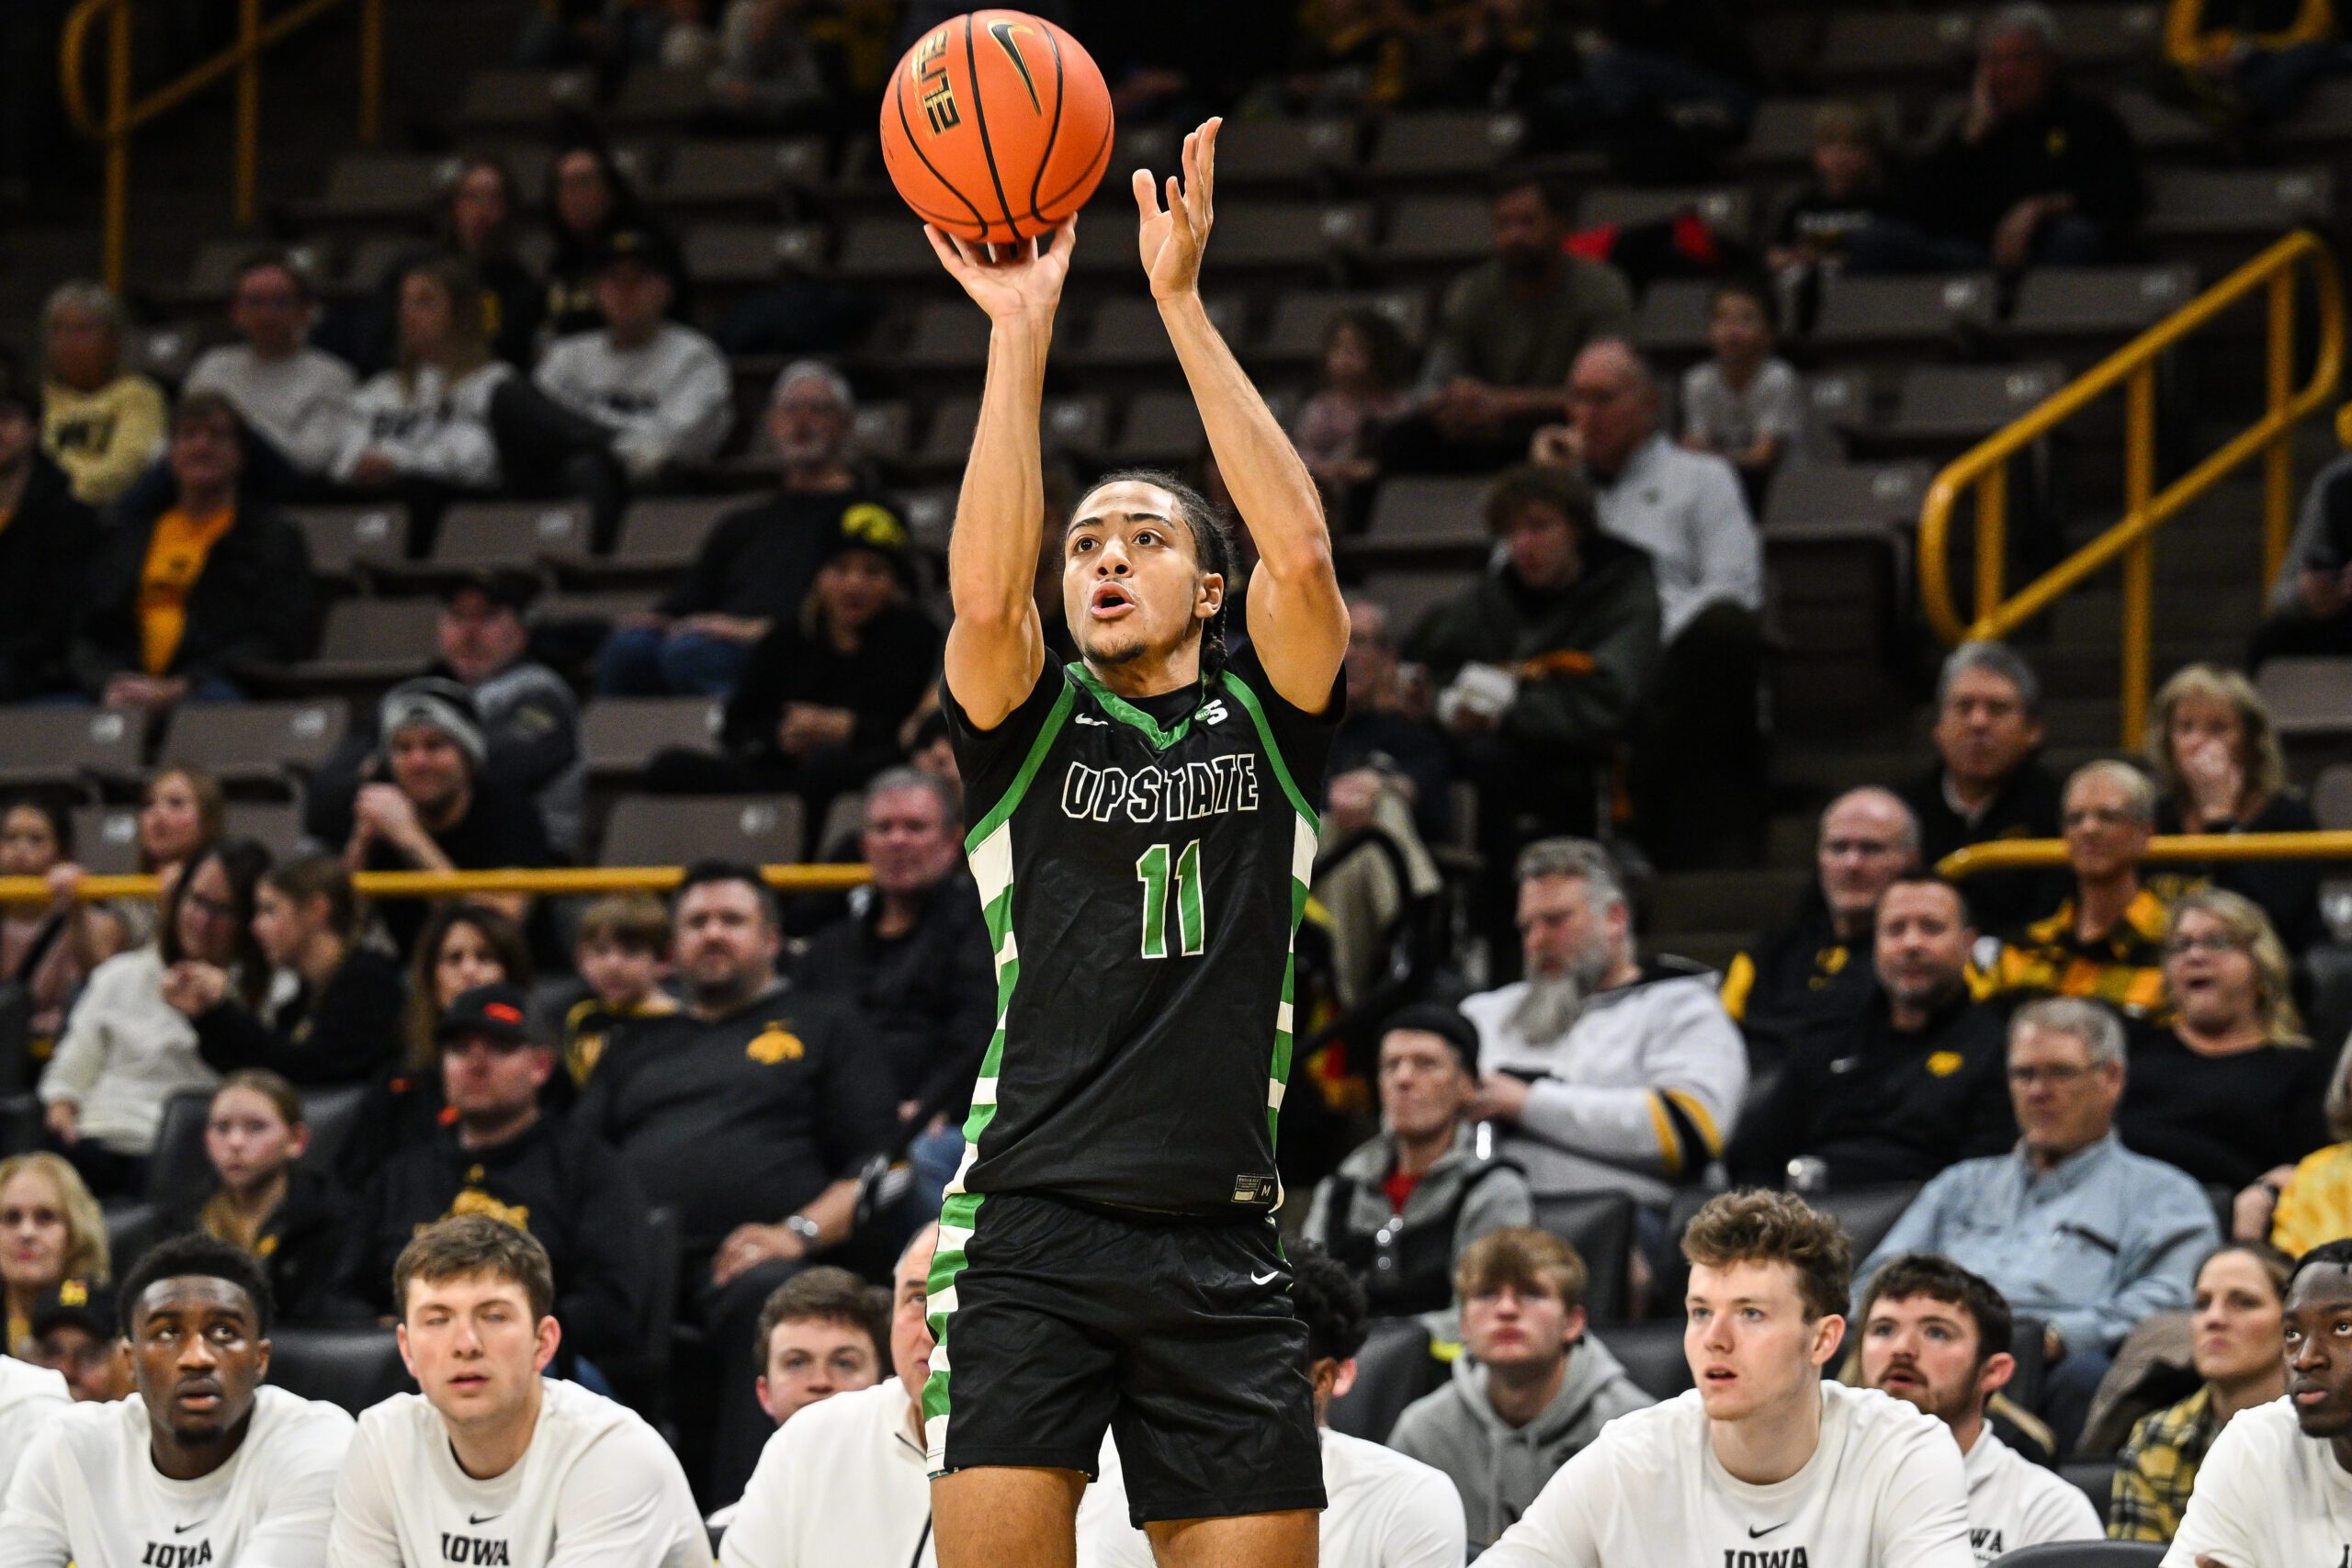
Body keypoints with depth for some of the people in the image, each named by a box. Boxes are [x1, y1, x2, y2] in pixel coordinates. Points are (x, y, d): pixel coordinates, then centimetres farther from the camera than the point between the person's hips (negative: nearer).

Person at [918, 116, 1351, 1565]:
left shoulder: (1268, 723, 12)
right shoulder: (1031, 730, 11)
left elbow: (1303, 554, -6)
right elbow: (987, 593, -11)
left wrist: (1182, 302, -10)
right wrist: (1023, 327, -15)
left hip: (1219, 1252, 1)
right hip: (1030, 1237, -1)